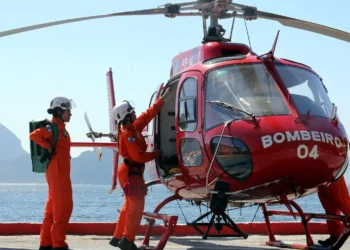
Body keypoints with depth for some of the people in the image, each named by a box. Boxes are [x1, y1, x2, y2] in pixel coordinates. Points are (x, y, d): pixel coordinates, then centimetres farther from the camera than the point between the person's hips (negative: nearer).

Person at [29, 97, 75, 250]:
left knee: (53, 208, 12)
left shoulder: (60, 128, 17)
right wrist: (49, 148, -21)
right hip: (57, 173, -10)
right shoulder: (53, 127, -13)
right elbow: (34, 135, -27)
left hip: (61, 173, 10)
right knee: (63, 207, -8)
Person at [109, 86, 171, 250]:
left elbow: (149, 114, 13)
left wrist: (164, 97, 16)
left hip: (132, 172, 10)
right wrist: (156, 154, -10)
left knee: (129, 206, 15)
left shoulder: (134, 127, 7)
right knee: (136, 207, -9)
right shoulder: (128, 134, -21)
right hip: (131, 173, -10)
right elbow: (139, 156, -24)